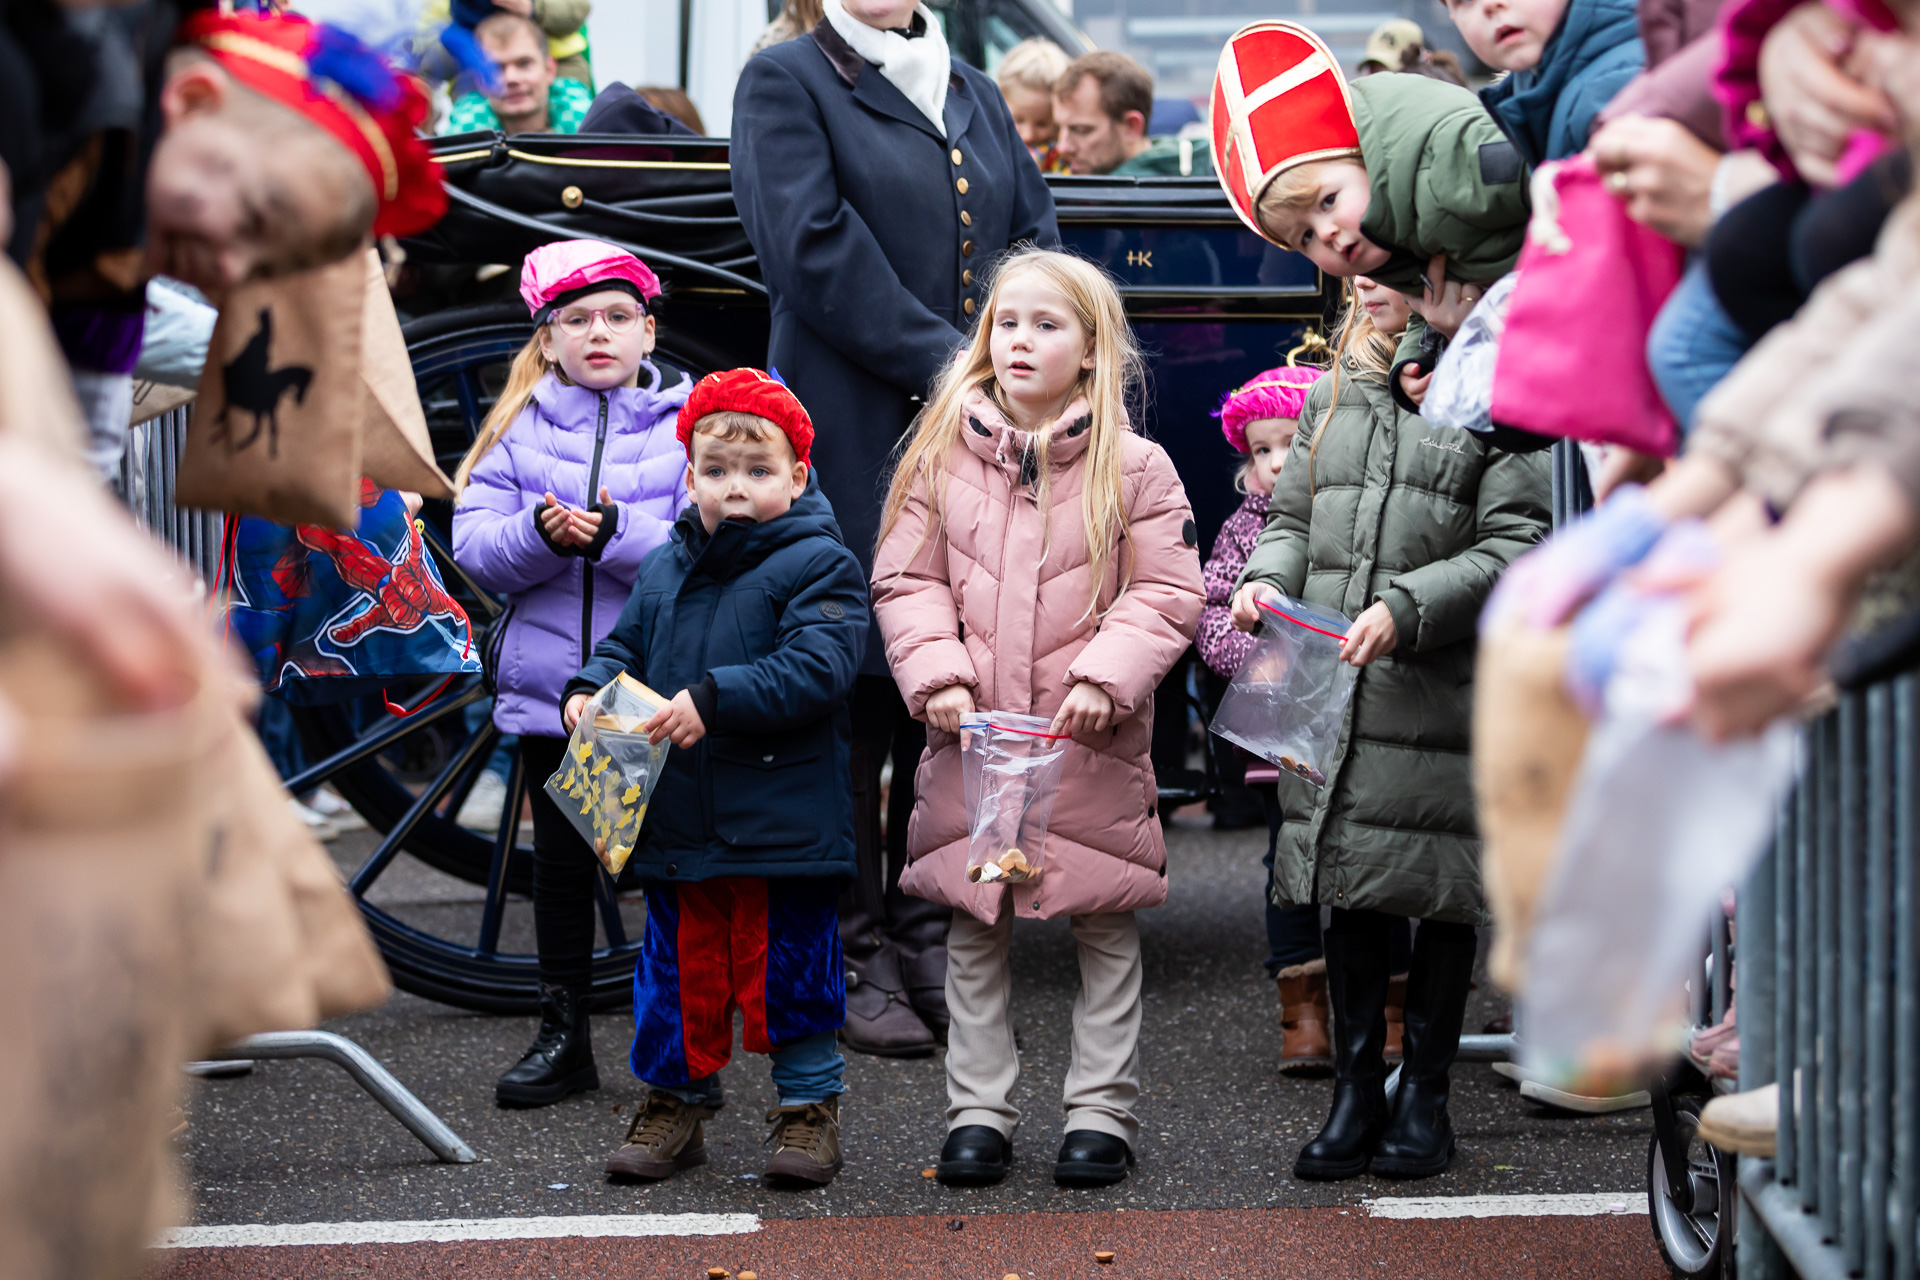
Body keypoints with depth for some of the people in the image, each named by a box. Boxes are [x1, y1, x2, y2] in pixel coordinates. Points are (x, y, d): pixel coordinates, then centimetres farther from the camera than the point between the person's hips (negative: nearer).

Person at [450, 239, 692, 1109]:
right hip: (550, 685, 3)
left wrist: (616, 534, -25)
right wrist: (541, 535, -21)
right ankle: (562, 1037, 23)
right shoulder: (517, 431, 7)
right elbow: (475, 548, -1)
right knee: (561, 863, 12)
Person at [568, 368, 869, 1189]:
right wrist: (589, 691, -3)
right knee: (681, 966, 13)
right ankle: (676, 1101, 25)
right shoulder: (663, 572, 13)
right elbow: (626, 648, 20)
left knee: (789, 967, 1)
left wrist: (715, 699, -25)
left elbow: (816, 668, -18)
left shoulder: (818, 565, -6)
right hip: (677, 826, 5)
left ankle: (809, 1104, 15)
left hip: (784, 824, -5)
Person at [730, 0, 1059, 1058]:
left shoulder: (975, 96, 20)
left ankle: (928, 945, 17)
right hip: (854, 440, -5)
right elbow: (812, 246, -11)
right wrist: (939, 363, -15)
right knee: (853, 693, -2)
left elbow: (1037, 240, 14)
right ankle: (853, 962, 5)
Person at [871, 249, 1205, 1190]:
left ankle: (1102, 1111, 17)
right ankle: (978, 1111, 18)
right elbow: (906, 579, 5)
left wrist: (1106, 675, -16)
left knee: (1107, 932, 6)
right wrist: (936, 672, -9)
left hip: (1092, 743, -2)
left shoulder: (1134, 467, -3)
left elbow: (1166, 593, -3)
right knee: (972, 932, 9)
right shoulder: (942, 453, 3)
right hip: (971, 737, 2)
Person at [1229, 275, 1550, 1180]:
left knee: (1441, 893, 3)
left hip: (1444, 690, -5)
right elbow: (1292, 514, 22)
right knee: (1349, 886, 8)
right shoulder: (1334, 392, 15)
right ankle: (1355, 1090, 17)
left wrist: (1408, 608, -18)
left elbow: (1518, 544, -10)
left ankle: (1424, 1096, 15)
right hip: (1331, 691, 5)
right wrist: (1267, 578, 0)